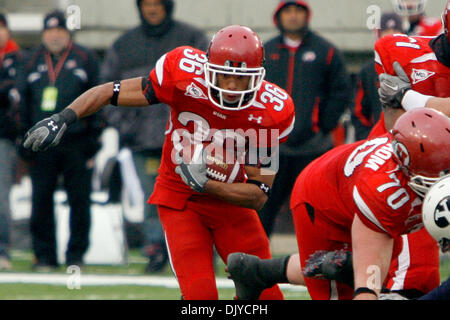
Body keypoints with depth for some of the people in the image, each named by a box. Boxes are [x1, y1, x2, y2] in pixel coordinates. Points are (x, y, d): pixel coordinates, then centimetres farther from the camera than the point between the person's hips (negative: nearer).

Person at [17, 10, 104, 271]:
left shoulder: (85, 59, 7)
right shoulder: (32, 62, 14)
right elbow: (23, 102, 15)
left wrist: (94, 135, -1)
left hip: (76, 141, -2)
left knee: (79, 200, -1)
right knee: (41, 201, 1)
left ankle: (76, 254, 8)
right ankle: (45, 255, 7)